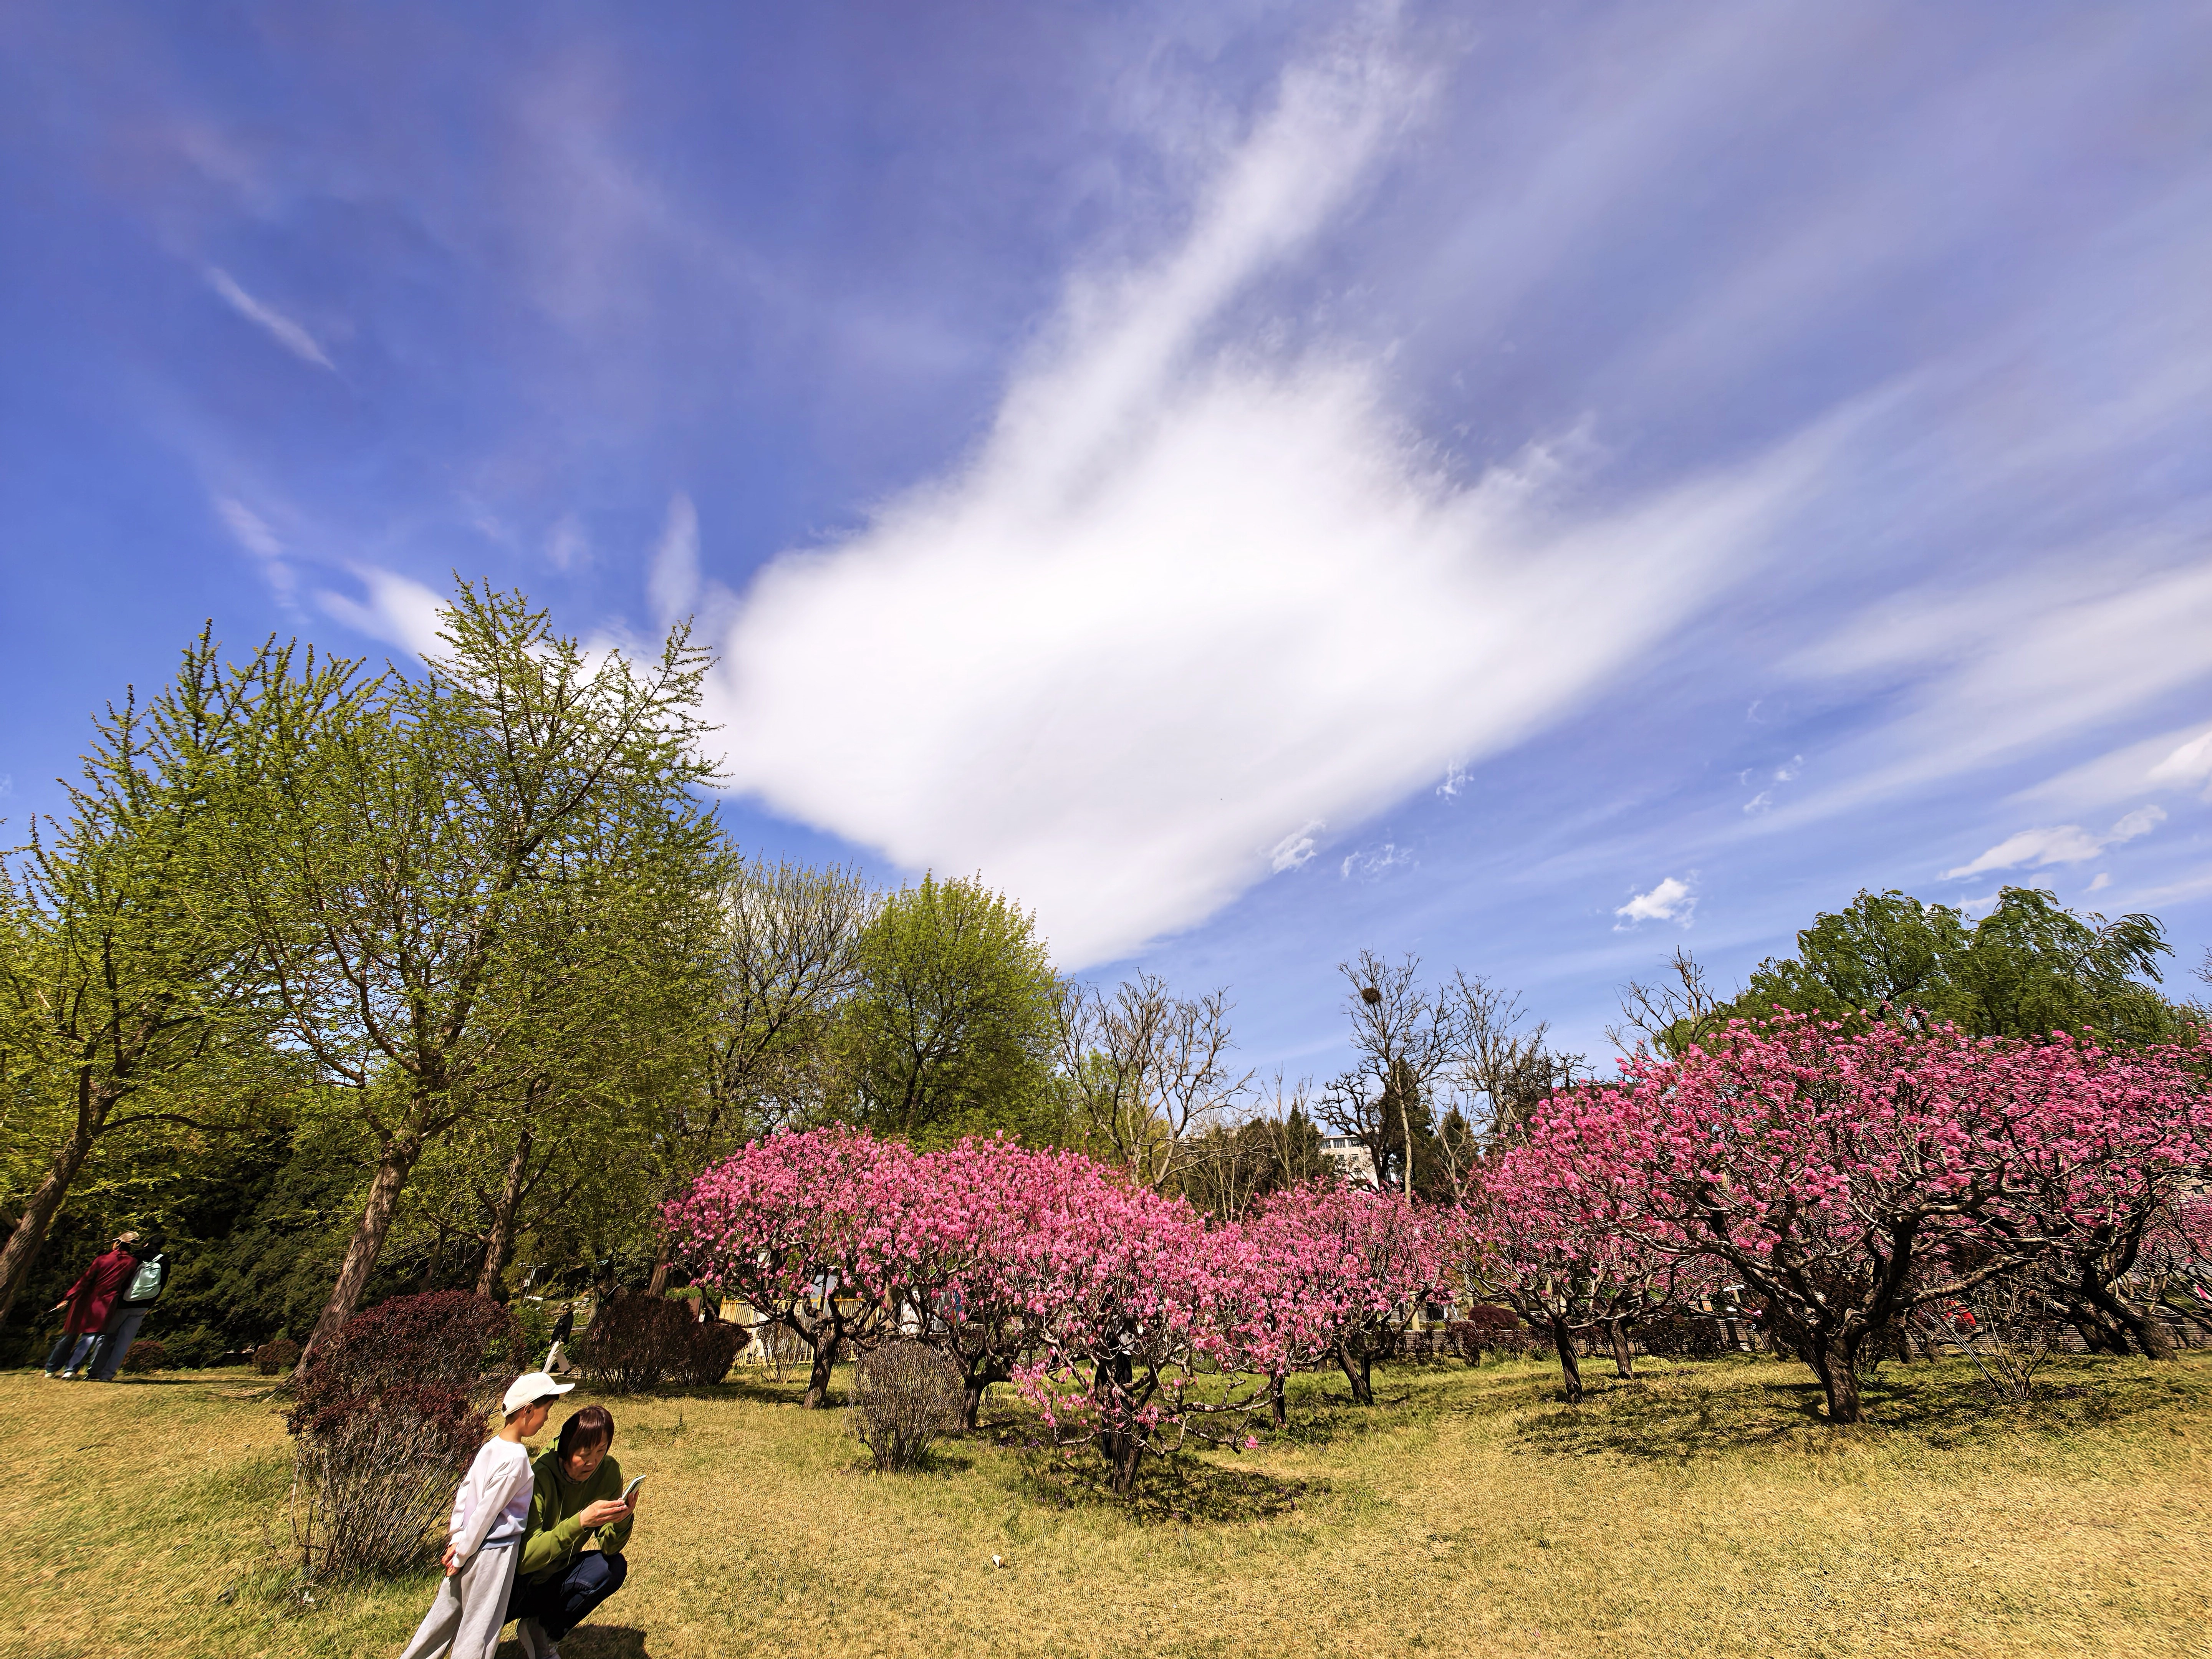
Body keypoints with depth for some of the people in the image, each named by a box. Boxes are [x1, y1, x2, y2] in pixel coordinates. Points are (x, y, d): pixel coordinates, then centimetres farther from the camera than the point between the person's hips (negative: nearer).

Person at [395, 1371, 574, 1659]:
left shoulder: (491, 1446, 0)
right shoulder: (516, 1458, -26)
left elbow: (463, 1492, 6)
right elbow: (487, 1511, -21)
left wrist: (456, 1540, 5)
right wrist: (461, 1556, -8)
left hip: (471, 1548, 8)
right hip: (493, 1552, -8)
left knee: (446, 1612, 24)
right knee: (480, 1628, 9)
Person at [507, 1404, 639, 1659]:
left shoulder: (608, 1472, -15)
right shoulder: (540, 1477, -28)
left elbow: (609, 1549, -14)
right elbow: (525, 1558, -34)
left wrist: (623, 1519, -35)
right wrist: (581, 1521, -45)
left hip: (557, 1574, 4)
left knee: (614, 1567, -21)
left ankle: (541, 1629, 0)